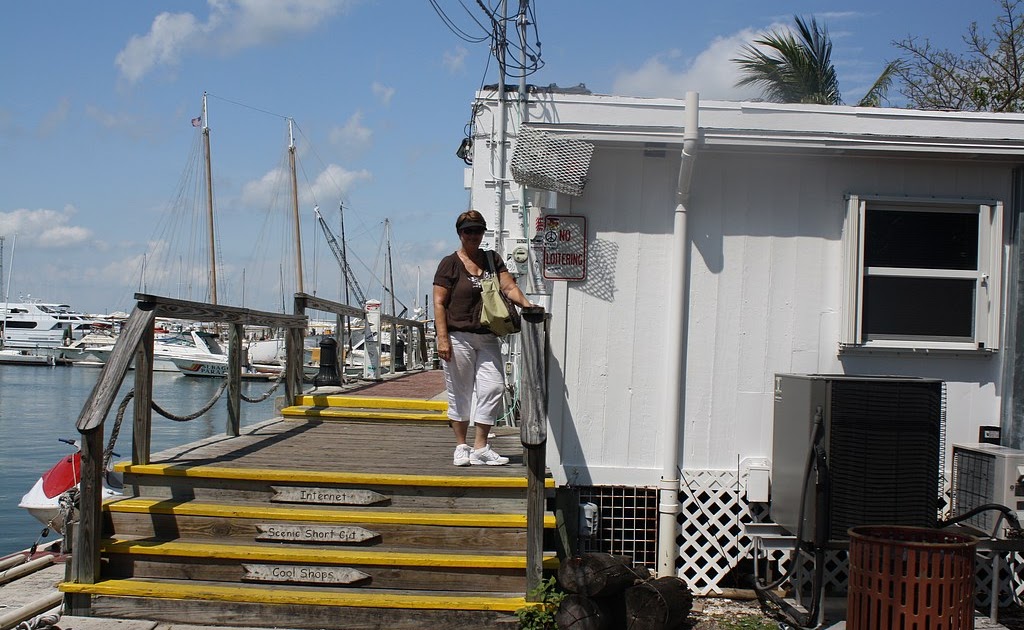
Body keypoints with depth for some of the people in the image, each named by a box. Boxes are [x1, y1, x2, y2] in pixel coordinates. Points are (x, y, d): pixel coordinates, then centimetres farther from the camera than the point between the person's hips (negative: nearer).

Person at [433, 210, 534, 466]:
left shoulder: (492, 260, 13)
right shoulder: (450, 264, -2)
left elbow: (509, 286, 3)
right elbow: (439, 303, -6)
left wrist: (526, 304, -17)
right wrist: (442, 338, -15)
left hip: (487, 337, 5)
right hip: (458, 337, -5)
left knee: (493, 387, -2)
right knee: (460, 392, 3)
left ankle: (480, 447, 5)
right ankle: (461, 447, 14)